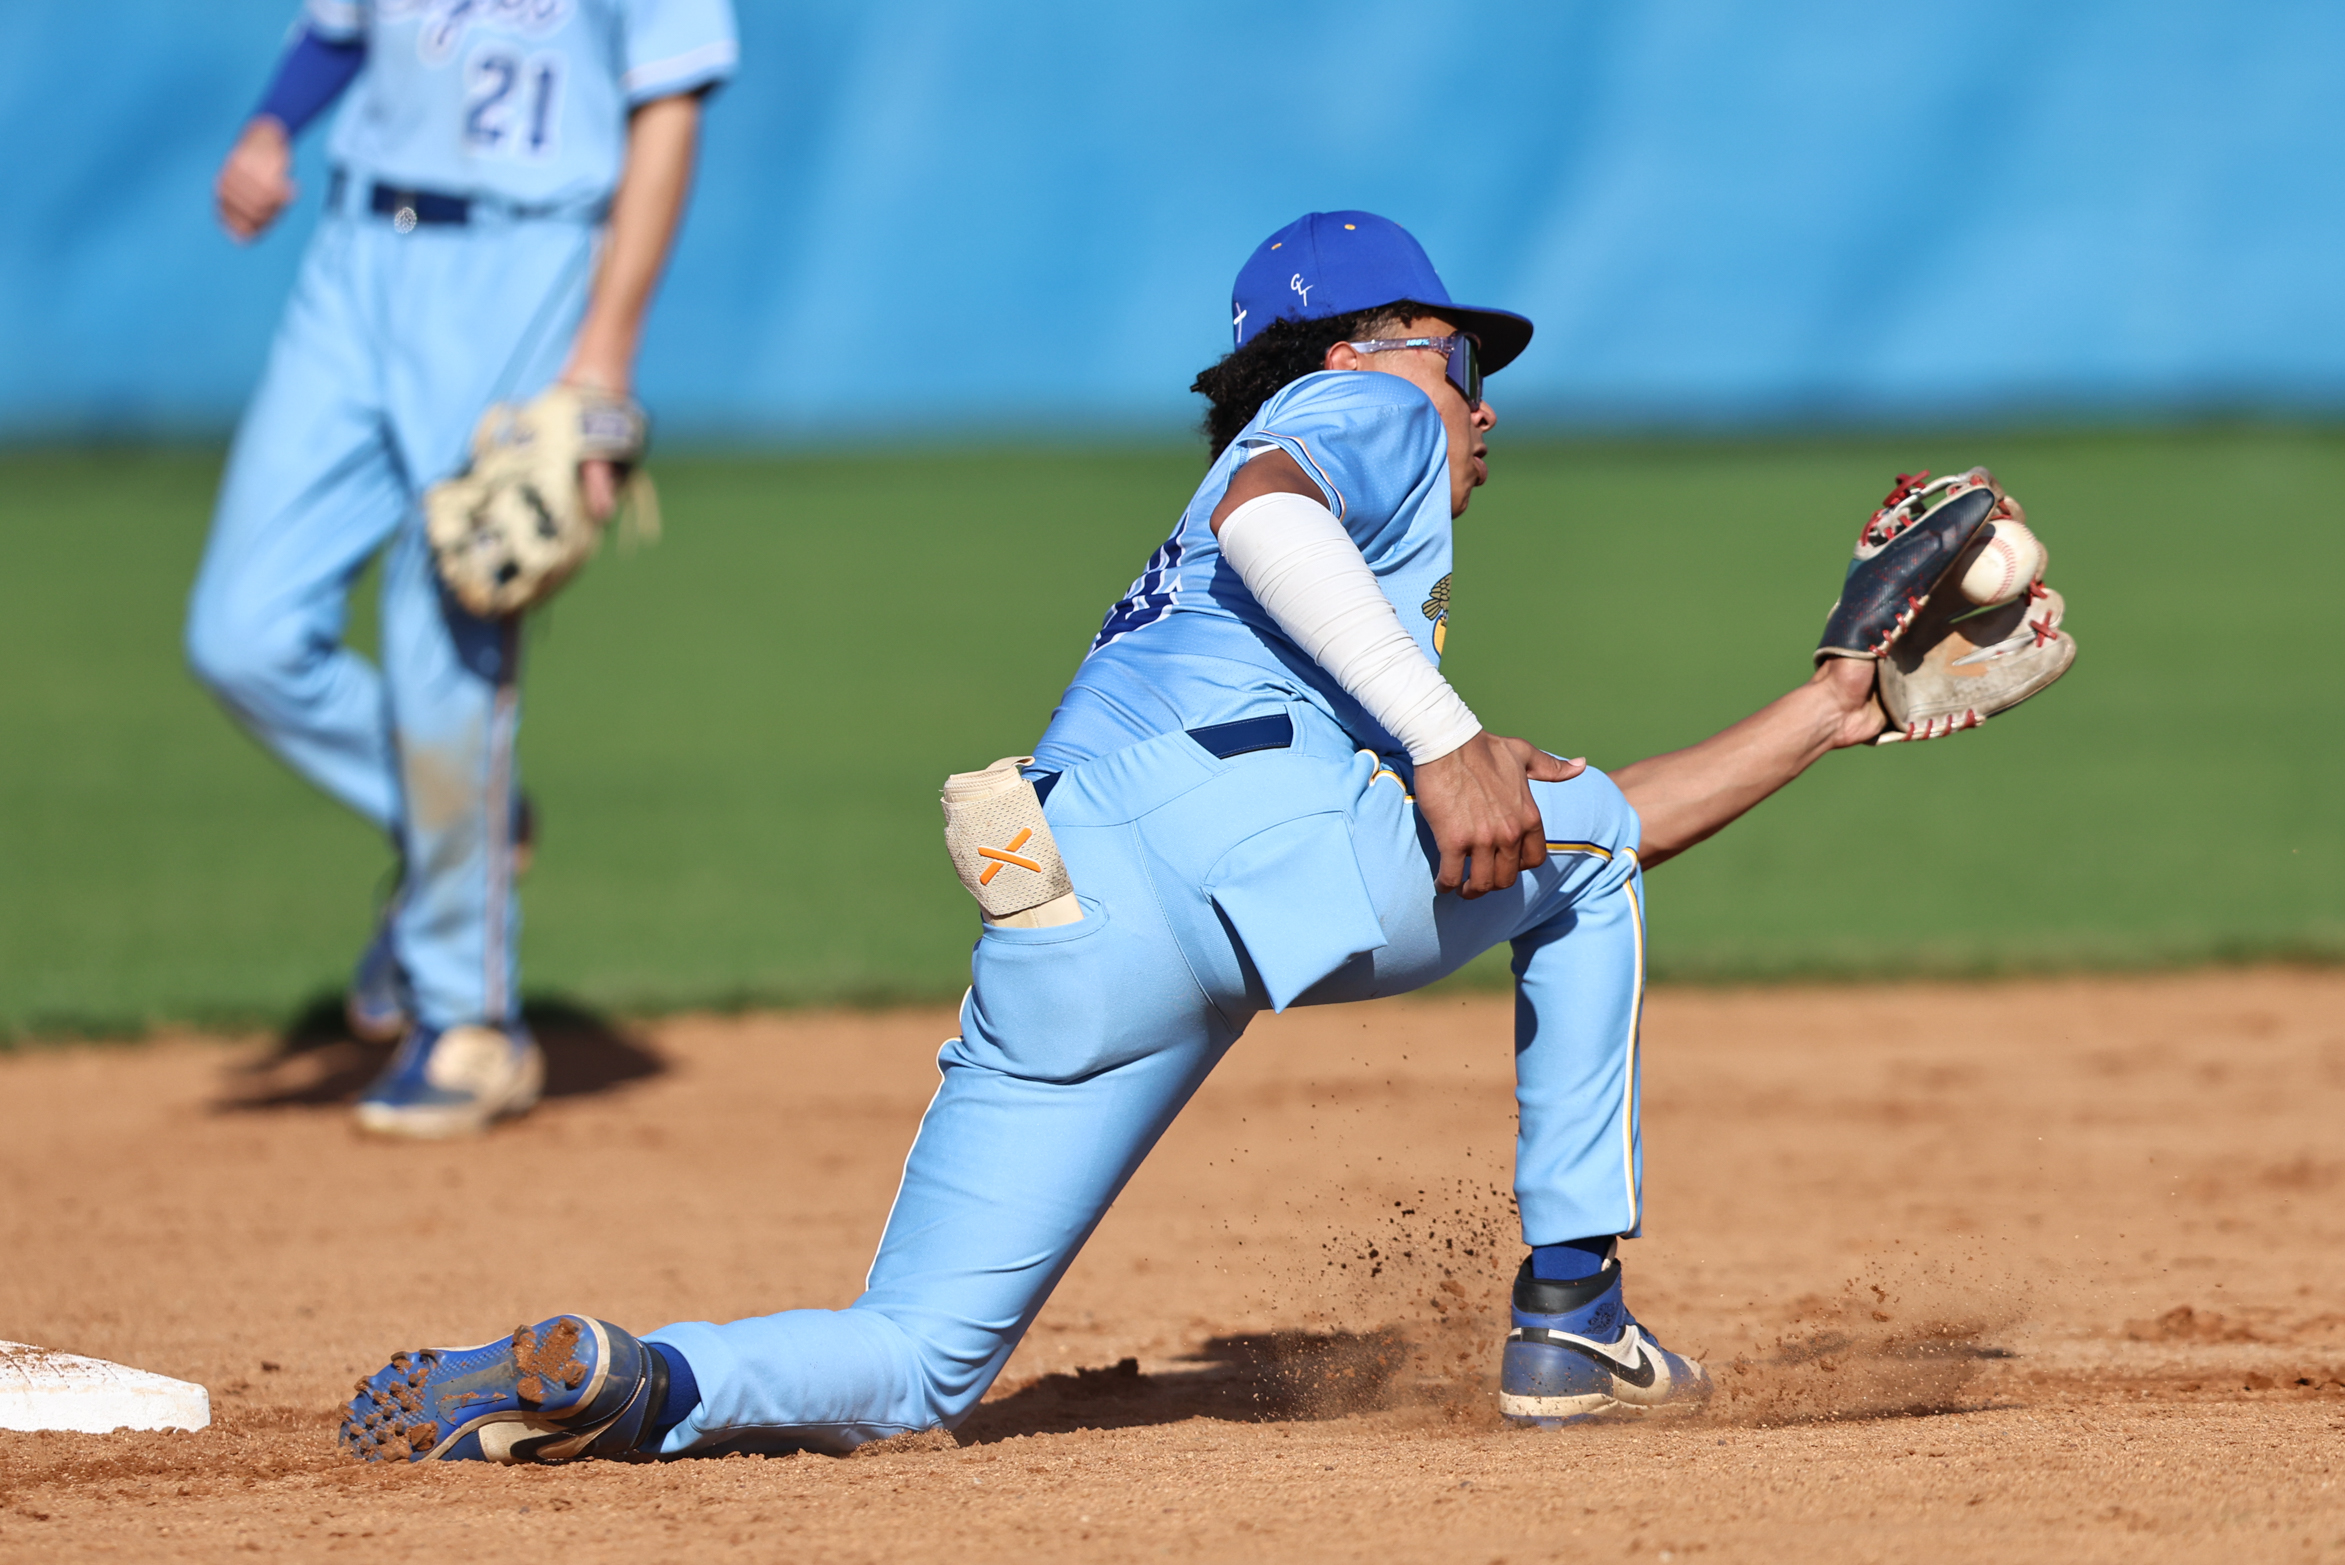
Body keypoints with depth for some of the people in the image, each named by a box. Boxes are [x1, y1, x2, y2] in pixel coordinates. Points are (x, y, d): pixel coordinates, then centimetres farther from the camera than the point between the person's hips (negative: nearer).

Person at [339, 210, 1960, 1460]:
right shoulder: (1368, 412, 20)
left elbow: (1527, 835, 42)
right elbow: (1260, 511, -5)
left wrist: (1819, 720, 47)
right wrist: (1444, 739, -12)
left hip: (1065, 917, 7)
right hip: (1260, 811, -7)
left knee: (910, 1368, 6)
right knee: (1580, 830, 23)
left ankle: (630, 1385, -23)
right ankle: (1573, 1314, 14)